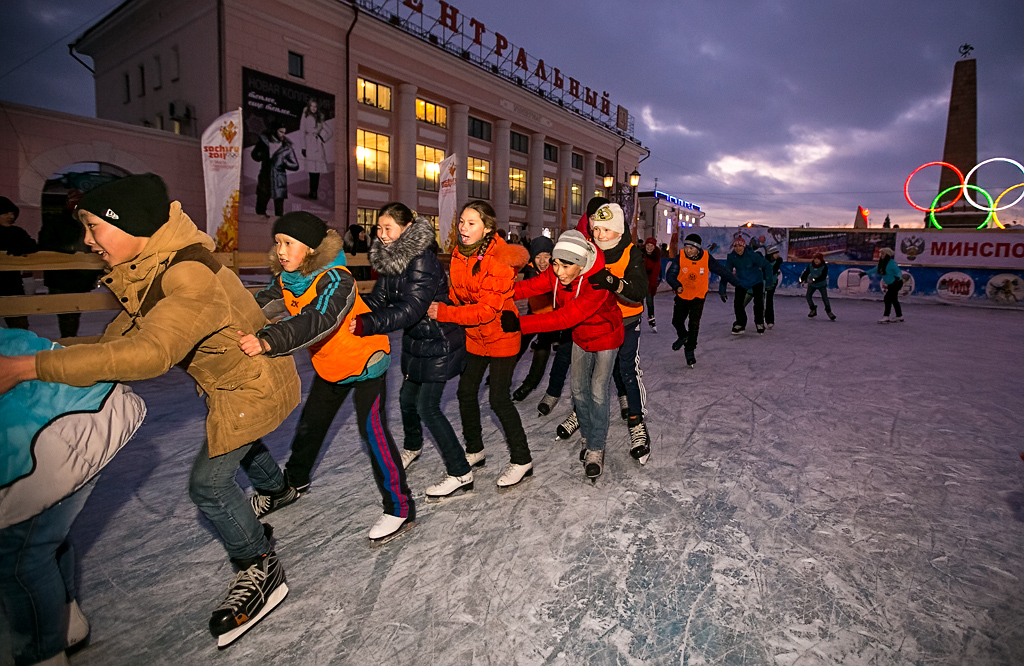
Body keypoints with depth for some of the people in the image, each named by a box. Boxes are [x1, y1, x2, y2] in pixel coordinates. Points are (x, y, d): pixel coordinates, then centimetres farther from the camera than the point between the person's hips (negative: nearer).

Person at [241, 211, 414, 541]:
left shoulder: (336, 279, -31)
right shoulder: (286, 279, -5)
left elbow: (318, 320, -47)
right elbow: (261, 306, -8)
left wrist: (268, 341, -59)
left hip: (364, 359, -8)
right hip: (329, 365, 8)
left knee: (372, 430, -12)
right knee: (310, 423, 20)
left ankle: (400, 508, 0)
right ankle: (293, 483, 46)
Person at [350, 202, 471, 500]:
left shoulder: (422, 261, -26)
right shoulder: (389, 259, 0)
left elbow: (409, 310, -35)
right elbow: (377, 300, -2)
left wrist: (365, 324, -45)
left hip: (439, 343, -8)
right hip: (415, 340, 8)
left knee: (427, 406, -6)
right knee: (407, 398, 18)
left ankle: (461, 474, 7)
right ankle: (412, 447, 48)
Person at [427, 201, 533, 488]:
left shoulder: (500, 261, -23)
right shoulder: (459, 254, 0)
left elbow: (487, 310, -27)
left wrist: (443, 313, -30)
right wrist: (447, 313, -3)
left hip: (501, 335, -7)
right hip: (473, 336, 8)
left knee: (498, 398, -6)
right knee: (466, 392, 13)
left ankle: (522, 460, 12)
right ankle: (474, 450, 33)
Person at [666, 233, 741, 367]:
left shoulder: (707, 258, -16)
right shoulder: (680, 257, -17)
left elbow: (722, 271, -4)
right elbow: (670, 274, -19)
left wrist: (738, 283, 4)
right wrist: (677, 286, -40)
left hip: (698, 296, -1)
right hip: (681, 295, 1)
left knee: (694, 324, -9)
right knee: (677, 321, 11)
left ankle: (690, 350, 8)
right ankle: (683, 336, 45)